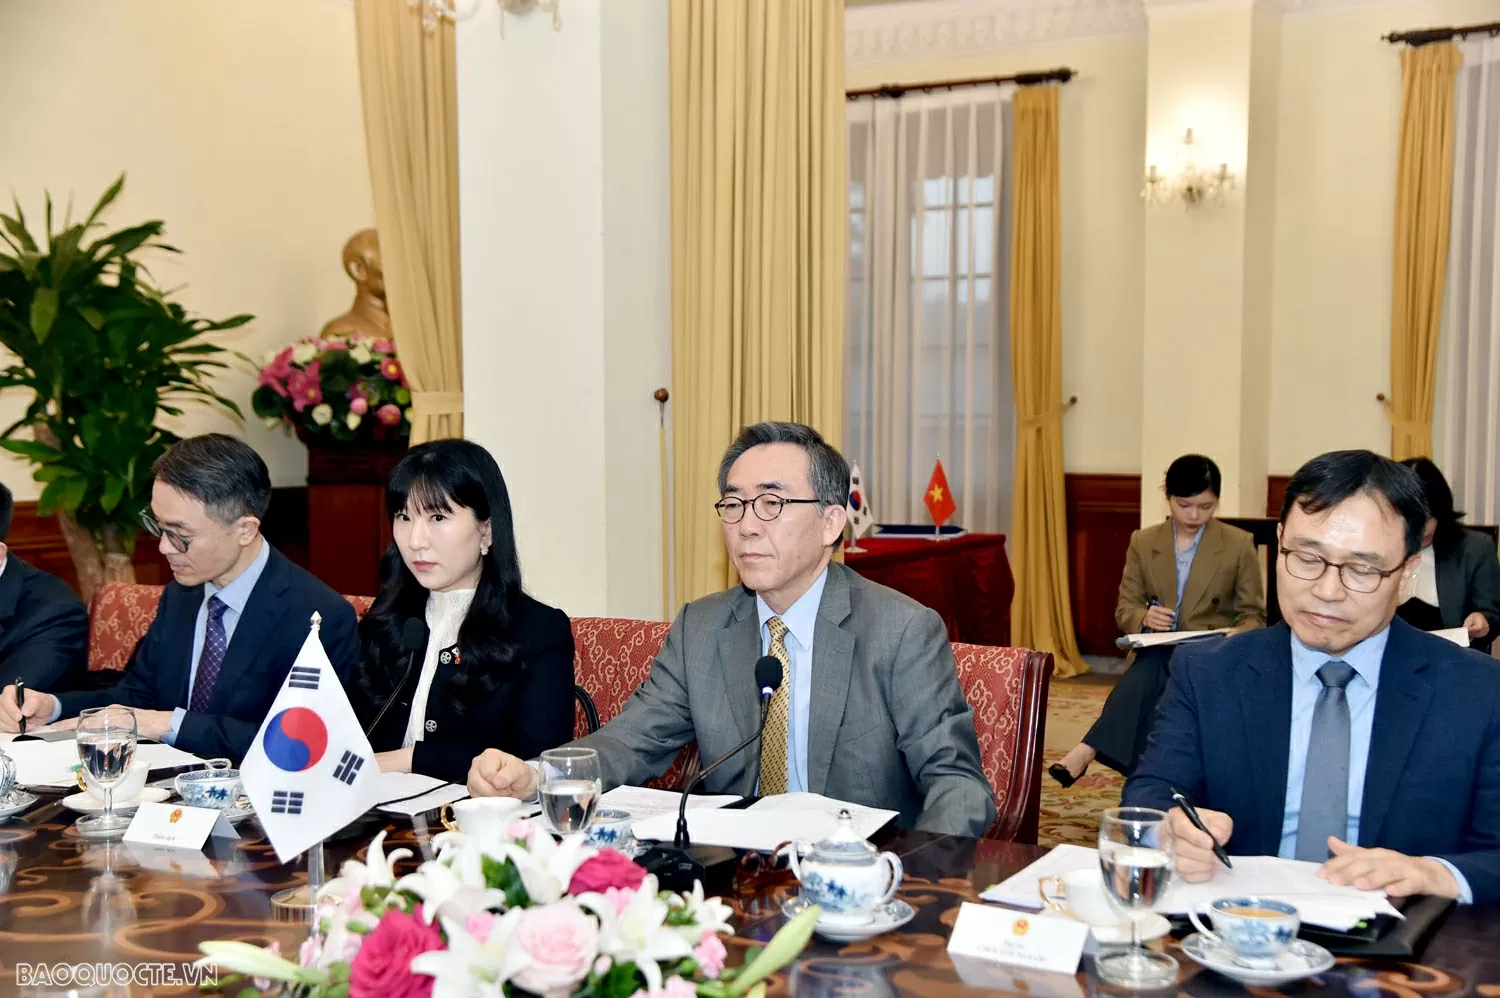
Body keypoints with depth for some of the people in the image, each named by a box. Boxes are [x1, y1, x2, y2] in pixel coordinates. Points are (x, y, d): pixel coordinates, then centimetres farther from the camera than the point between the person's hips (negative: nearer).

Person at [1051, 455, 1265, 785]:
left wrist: (1236, 636, -19)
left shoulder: (1239, 544, 3)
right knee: (1150, 670, -36)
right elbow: (1124, 609, 8)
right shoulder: (1143, 542, 9)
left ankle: (1088, 750, -44)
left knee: (1152, 669, -35)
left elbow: (1253, 616, 5)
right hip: (1156, 653, 3)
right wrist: (1144, 617, -17)